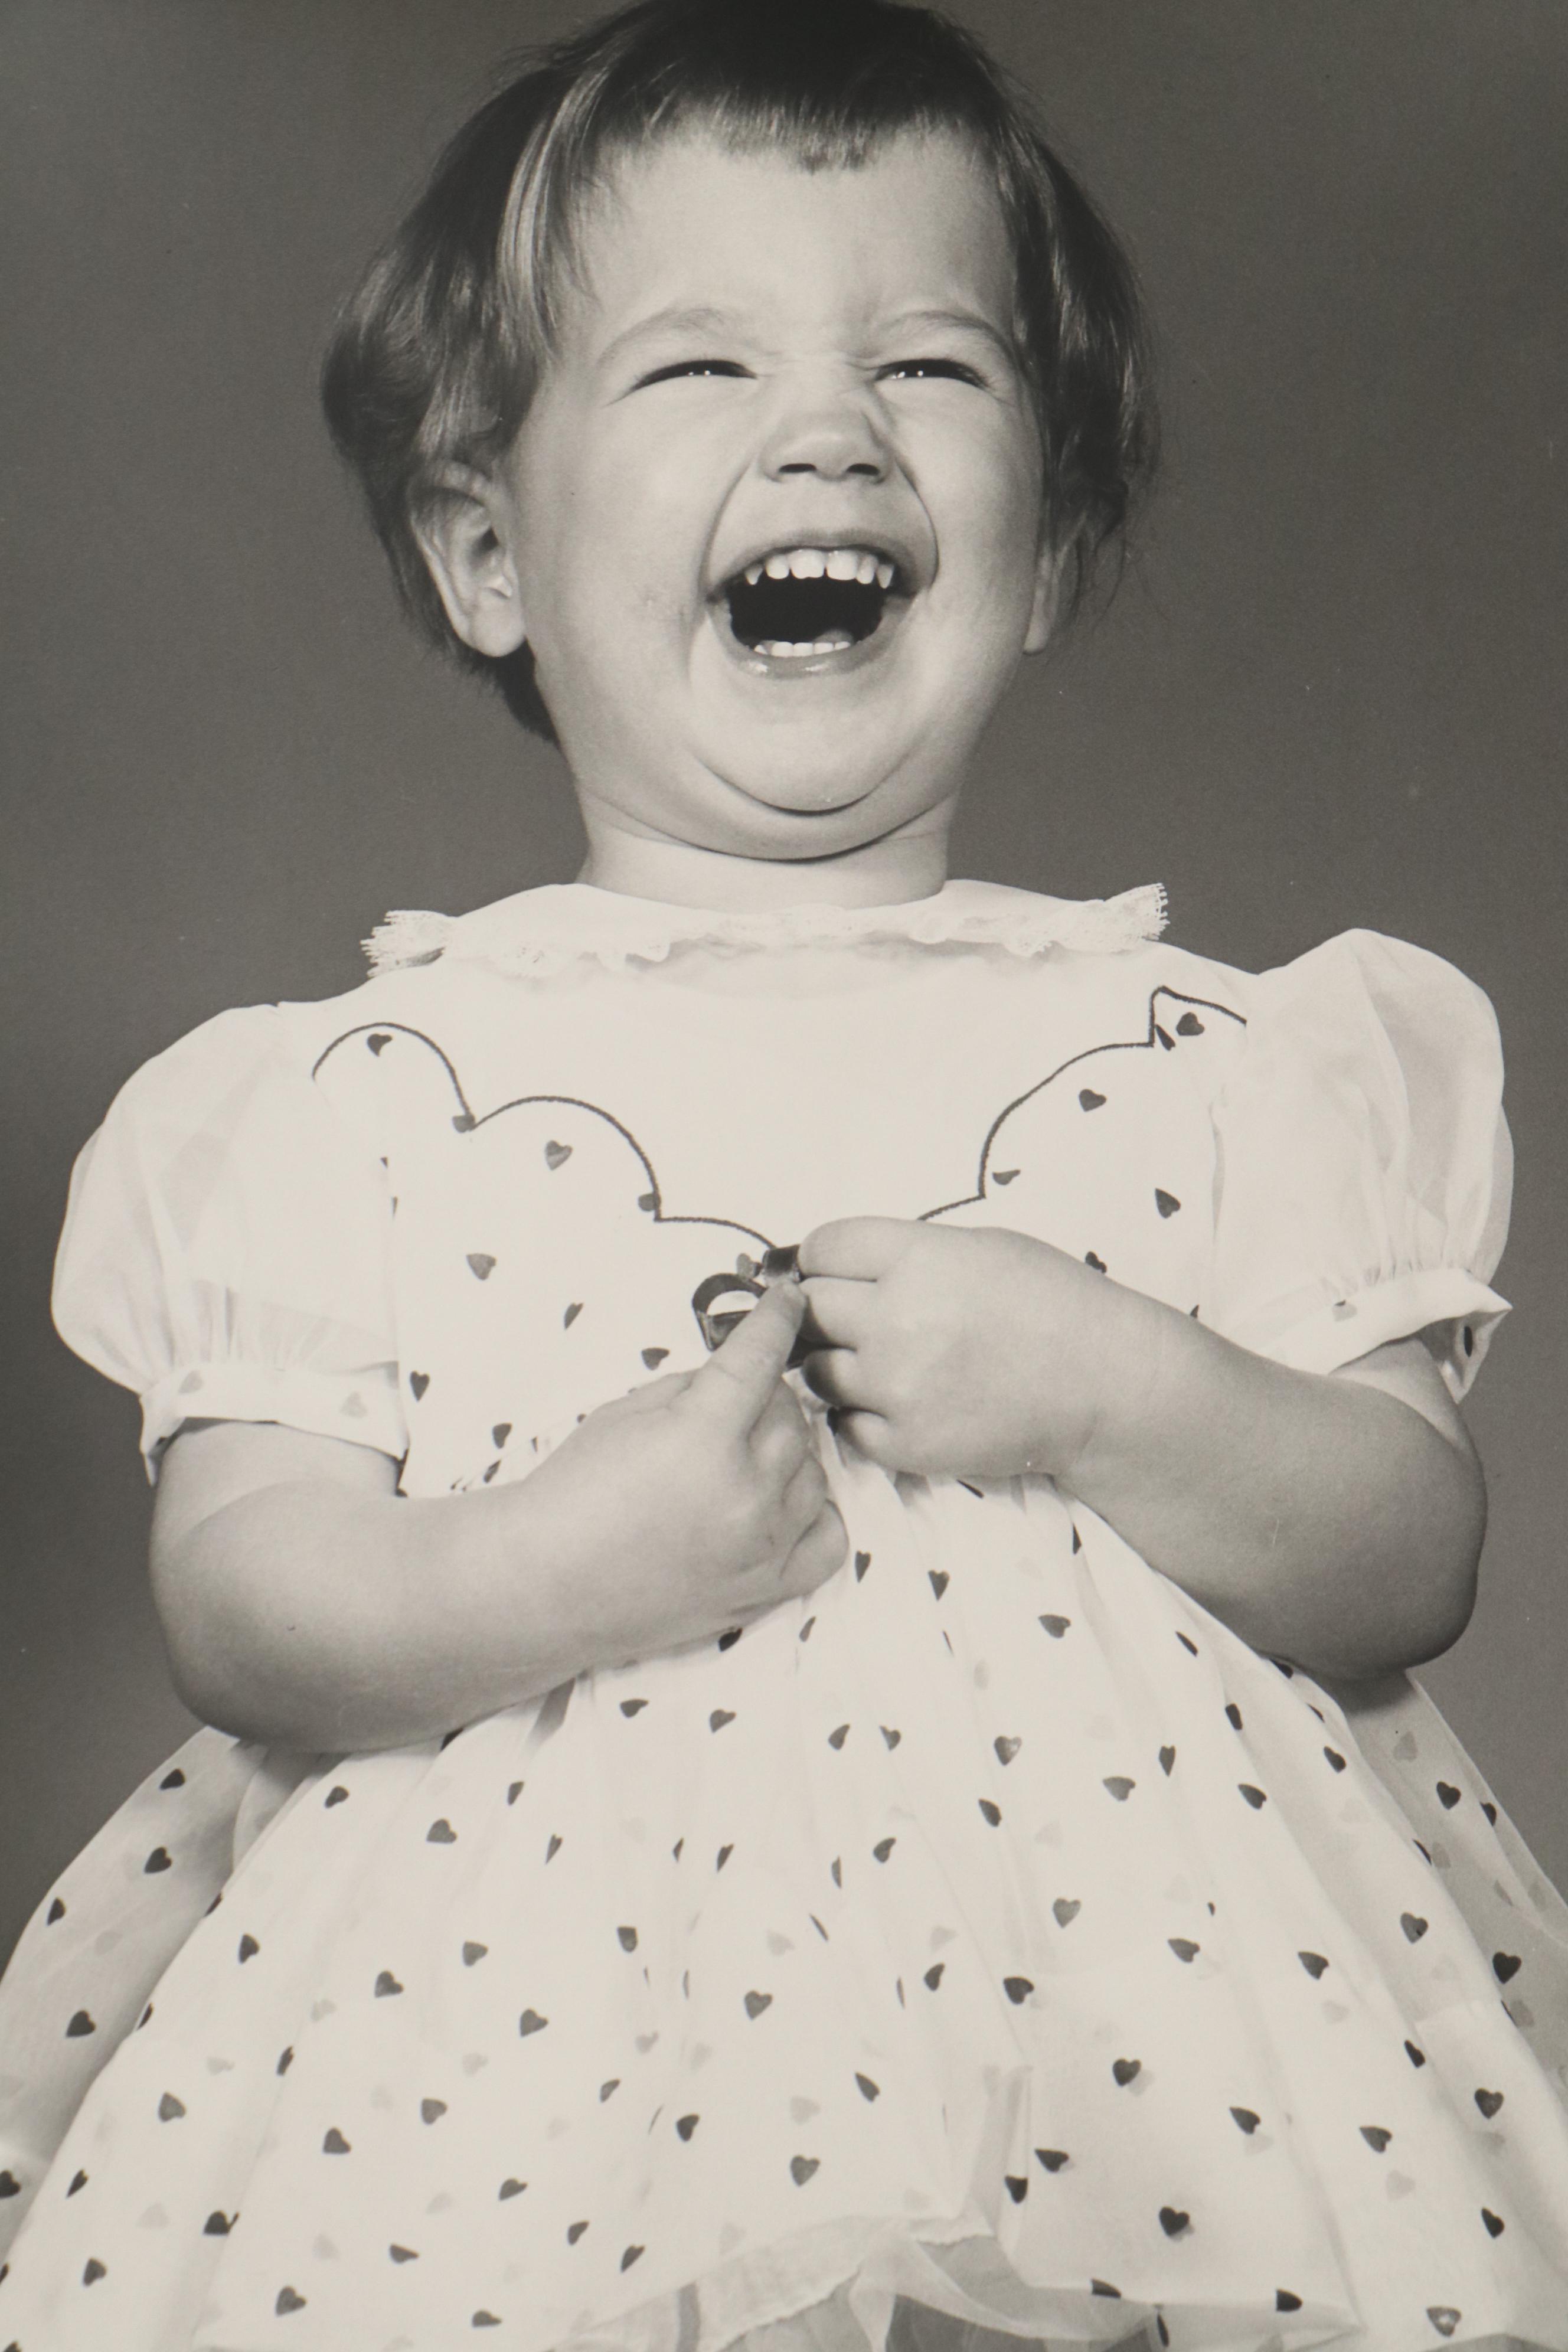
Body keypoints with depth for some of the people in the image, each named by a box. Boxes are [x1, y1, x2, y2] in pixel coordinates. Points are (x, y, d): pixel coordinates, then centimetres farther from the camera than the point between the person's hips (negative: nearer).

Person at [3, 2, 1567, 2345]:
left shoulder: (1224, 1063, 6)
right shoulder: (373, 1096, 4)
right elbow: (239, 1597, 0)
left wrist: (1106, 1401, -15)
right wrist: (554, 1571, -19)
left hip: (1146, 2000, 2)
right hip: (515, 2021, -1)